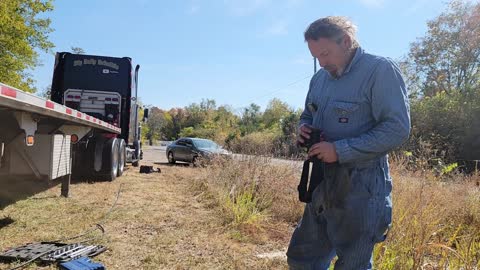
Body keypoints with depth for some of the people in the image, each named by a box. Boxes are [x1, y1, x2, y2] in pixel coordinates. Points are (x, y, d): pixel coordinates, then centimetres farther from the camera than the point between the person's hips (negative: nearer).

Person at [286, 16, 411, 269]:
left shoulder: (380, 70, -12)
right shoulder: (320, 78, 10)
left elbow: (397, 129, -19)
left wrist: (340, 150, -22)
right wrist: (303, 129, -1)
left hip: (360, 185, -7)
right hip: (322, 182, 8)